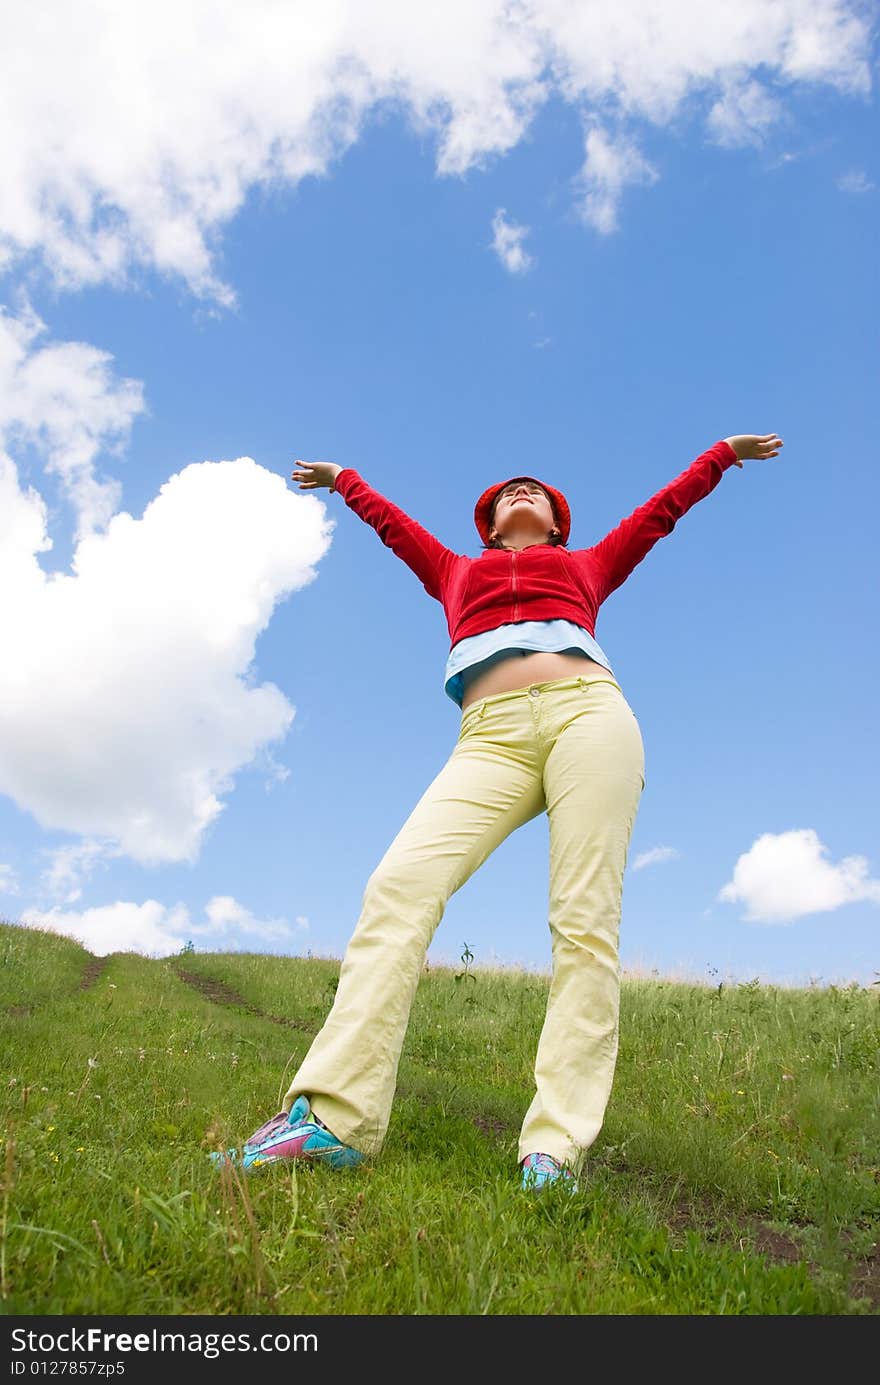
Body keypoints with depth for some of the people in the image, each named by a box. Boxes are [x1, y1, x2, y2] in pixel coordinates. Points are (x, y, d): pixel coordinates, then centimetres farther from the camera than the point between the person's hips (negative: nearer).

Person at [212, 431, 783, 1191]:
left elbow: (662, 509, 45)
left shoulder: (587, 565, 34)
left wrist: (723, 453, 57)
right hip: (491, 736, 0)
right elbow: (393, 523, 50)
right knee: (399, 885, -23)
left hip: (588, 709, 0)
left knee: (586, 922, -17)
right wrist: (344, 480, 64)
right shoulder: (457, 572, 36)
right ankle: (332, 1116, -26)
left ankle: (555, 1149, -19)